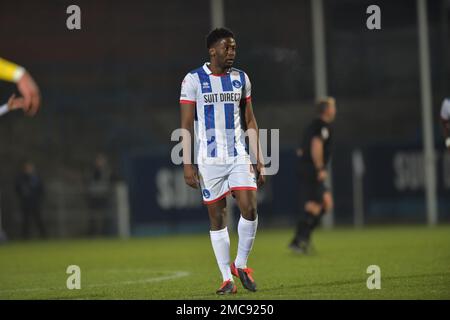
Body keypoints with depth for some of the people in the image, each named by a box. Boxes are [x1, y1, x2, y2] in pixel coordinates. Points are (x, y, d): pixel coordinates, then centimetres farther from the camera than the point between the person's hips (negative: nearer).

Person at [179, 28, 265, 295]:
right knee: (217, 217, 2)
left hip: (239, 156, 3)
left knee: (250, 209, -13)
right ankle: (227, 278, 9)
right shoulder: (193, 80, -3)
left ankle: (241, 264, 7)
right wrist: (187, 165, -9)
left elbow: (250, 122, 13)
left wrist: (259, 160, 9)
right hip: (209, 159, -3)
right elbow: (187, 125, -3)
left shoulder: (241, 78, 9)